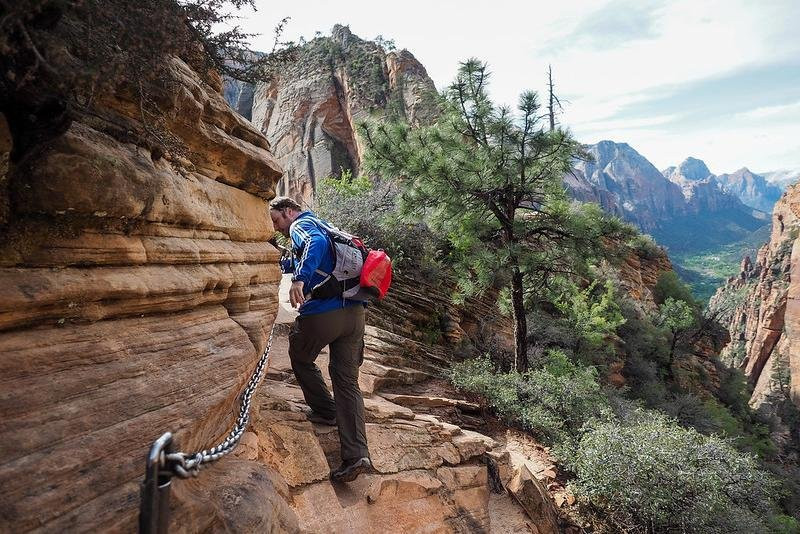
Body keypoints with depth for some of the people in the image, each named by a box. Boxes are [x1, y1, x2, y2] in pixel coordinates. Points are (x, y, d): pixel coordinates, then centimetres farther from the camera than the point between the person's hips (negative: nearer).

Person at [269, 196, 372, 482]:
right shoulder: (320, 226, 29)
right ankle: (357, 456, 0)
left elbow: (317, 244, -26)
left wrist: (299, 279, -36)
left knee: (301, 359, 22)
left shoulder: (301, 226, 0)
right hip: (354, 311, 8)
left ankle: (326, 411, 29)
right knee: (347, 382, 5)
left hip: (322, 313, -8)